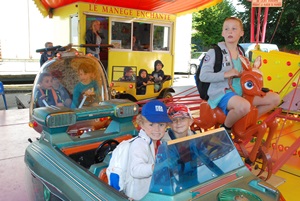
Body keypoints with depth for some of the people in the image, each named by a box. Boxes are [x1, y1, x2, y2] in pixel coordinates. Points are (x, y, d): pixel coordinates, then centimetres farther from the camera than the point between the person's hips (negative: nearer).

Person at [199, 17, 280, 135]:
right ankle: (226, 127, -8)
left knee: (275, 99, -2)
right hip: (222, 92, -7)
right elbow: (203, 76, -15)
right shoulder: (214, 52, -7)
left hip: (241, 92, 7)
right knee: (244, 106, -39)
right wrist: (226, 74, -22)